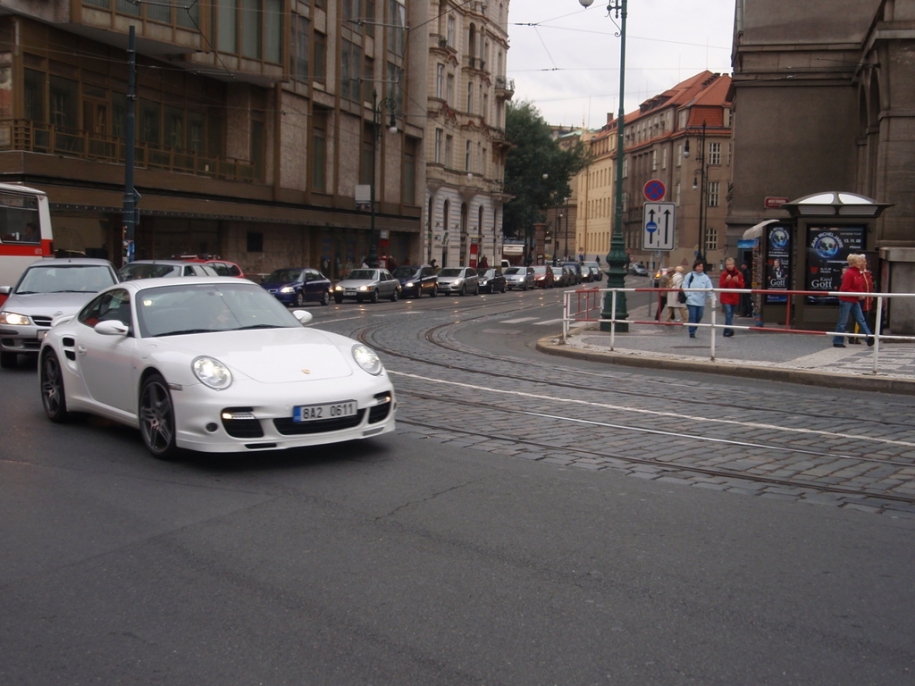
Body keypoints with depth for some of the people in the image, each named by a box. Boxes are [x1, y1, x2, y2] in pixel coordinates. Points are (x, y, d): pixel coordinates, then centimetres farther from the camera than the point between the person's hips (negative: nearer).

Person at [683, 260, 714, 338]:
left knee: (699, 317, 7)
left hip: (701, 301, 2)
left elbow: (709, 289, -5)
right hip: (691, 300, -2)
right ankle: (692, 332, 3)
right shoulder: (689, 275, 3)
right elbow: (685, 286, 0)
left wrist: (712, 298, -19)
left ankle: (693, 330, 27)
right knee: (692, 317, -5)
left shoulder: (705, 277, 3)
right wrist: (688, 295, -11)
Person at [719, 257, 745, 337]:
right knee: (728, 313, -19)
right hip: (725, 298, -3)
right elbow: (720, 286, -8)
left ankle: (727, 331, 18)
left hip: (734, 298, 3)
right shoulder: (724, 274, -2)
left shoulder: (738, 274, 4)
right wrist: (727, 280, -24)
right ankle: (729, 330, -23)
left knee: (730, 315, 9)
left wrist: (737, 281, -17)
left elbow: (742, 286, 2)